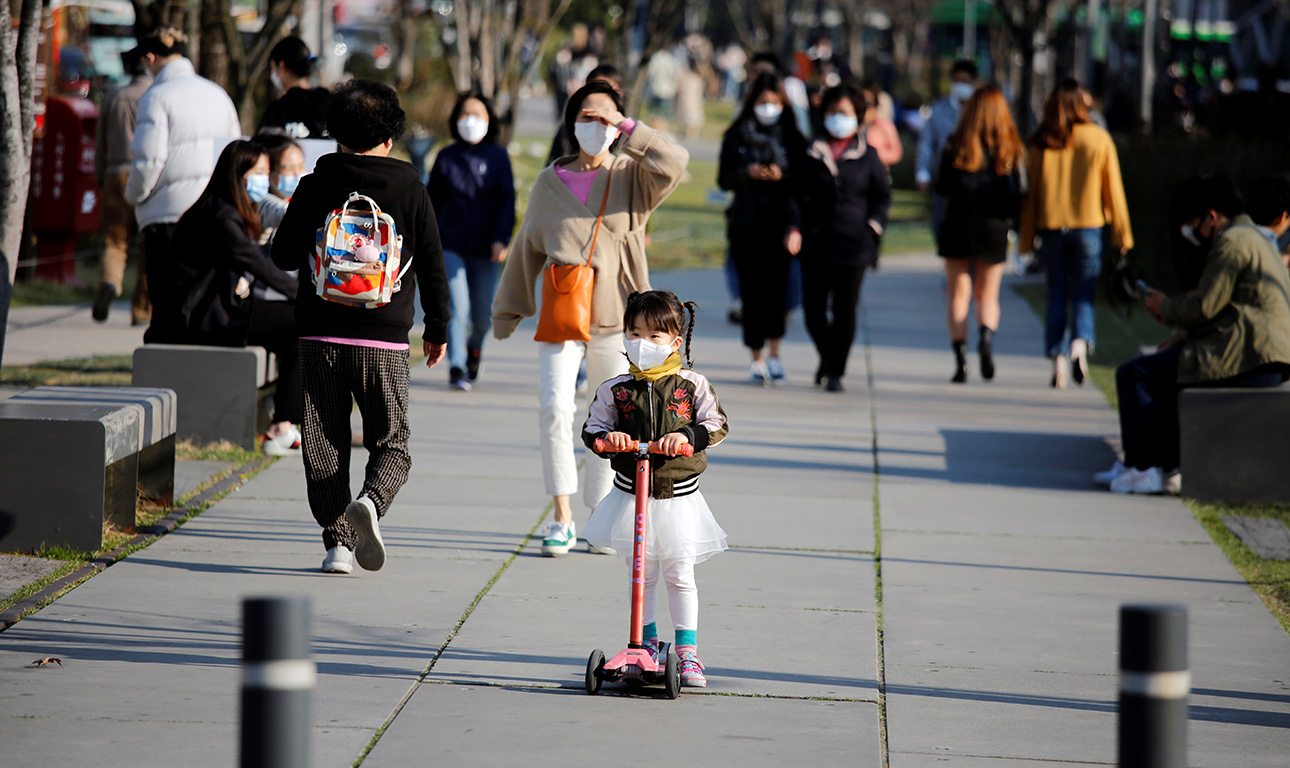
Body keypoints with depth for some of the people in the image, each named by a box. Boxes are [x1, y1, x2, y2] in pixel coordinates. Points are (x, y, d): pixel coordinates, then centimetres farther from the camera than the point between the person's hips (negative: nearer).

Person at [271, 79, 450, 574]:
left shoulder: (316, 186, 1)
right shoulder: (410, 190, 1)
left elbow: (284, 255, 6)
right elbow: (432, 268, 6)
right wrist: (437, 330, 17)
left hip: (320, 335, 1)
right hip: (385, 339, -1)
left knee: (325, 444, 8)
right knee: (391, 443, 7)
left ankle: (337, 541, 1)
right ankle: (371, 500, -22)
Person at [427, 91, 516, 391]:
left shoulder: (498, 157, 3)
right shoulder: (446, 157, 6)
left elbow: (506, 201, -1)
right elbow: (433, 201, 13)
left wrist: (501, 240, -13)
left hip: (484, 250, 0)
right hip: (450, 245, 0)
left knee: (482, 314, 5)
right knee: (458, 307, -12)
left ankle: (474, 347, 36)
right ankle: (457, 368, -7)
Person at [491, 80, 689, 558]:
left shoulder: (633, 177, 5)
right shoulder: (550, 183, 11)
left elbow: (674, 163, -17)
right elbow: (527, 249, 19)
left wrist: (625, 126, -13)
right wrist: (507, 311, 22)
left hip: (617, 315, 0)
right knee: (554, 406, -16)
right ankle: (562, 517, -10)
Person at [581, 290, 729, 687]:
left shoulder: (691, 385, -5)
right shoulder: (614, 390, -2)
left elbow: (716, 424, -6)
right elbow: (592, 428, 2)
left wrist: (687, 436, -23)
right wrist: (606, 438, -20)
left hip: (678, 496, -1)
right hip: (631, 496, 2)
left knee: (680, 576, 3)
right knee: (641, 574, 10)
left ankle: (687, 652, 10)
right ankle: (646, 643, 24)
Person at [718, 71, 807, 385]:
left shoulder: (791, 136, 7)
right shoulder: (736, 136, 9)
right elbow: (724, 179, 5)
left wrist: (783, 176, -16)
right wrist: (747, 173, -14)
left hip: (779, 221, -1)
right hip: (745, 223, 1)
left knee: (776, 284, -16)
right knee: (752, 291, 1)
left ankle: (774, 355, -10)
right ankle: (757, 359, 9)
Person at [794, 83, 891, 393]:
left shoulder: (868, 157, 7)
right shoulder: (811, 155, 6)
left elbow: (882, 195, 13)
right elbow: (797, 195, 9)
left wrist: (873, 226, -2)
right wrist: (795, 228, -3)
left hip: (853, 244, -1)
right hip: (815, 243, 1)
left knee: (844, 309, -3)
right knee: (813, 308, 2)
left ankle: (836, 371, 7)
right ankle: (827, 356, 28)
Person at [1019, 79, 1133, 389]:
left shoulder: (1040, 143, -1)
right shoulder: (1099, 139, -3)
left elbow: (1031, 191, 3)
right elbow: (1113, 189, 0)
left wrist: (1027, 238, 9)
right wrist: (1122, 234, 6)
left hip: (1051, 227, 1)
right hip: (1088, 226, -1)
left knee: (1057, 294, 10)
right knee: (1083, 293, 5)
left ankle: (1057, 358, 4)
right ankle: (1080, 343, -20)